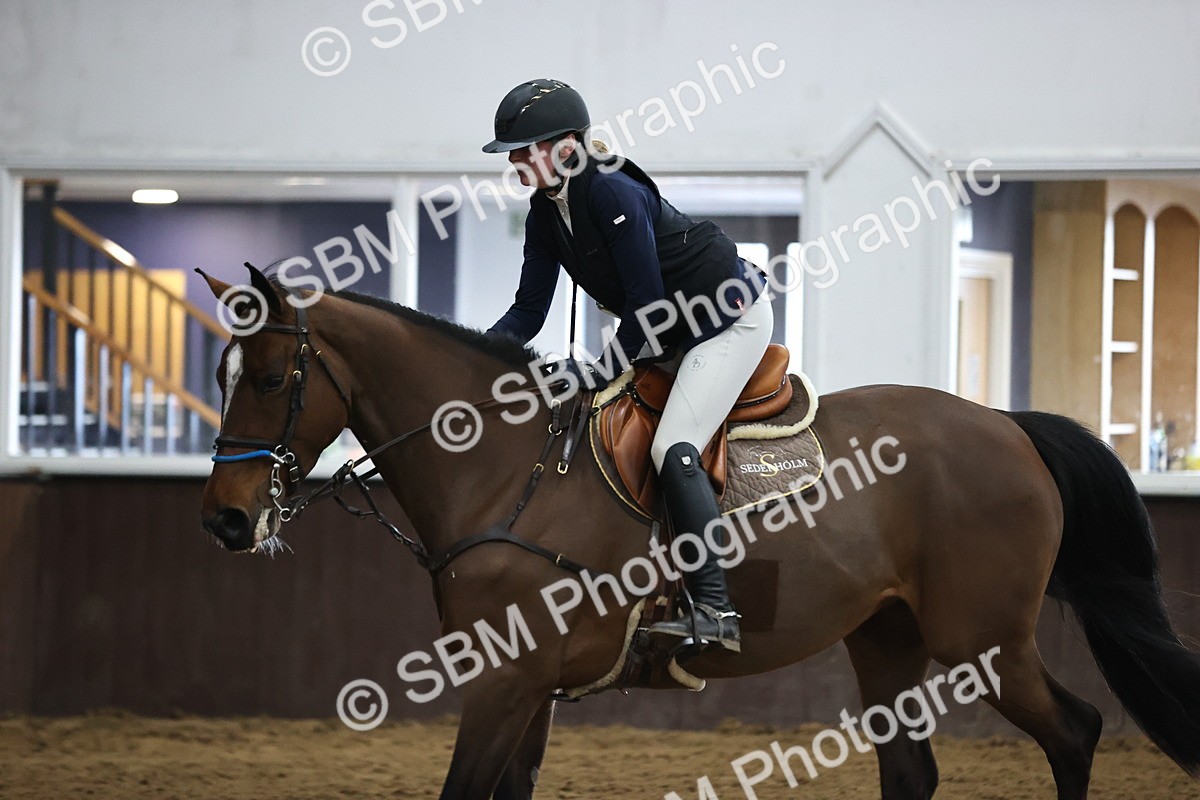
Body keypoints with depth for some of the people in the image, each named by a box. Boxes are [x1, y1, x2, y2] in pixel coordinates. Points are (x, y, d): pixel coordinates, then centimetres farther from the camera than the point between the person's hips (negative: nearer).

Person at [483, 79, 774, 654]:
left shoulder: (613, 192, -27)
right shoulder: (545, 212, 0)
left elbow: (647, 307, -25)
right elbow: (528, 312, 2)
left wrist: (600, 373, -20)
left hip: (734, 319, -10)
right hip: (671, 336, 10)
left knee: (672, 447, -24)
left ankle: (714, 611, -30)